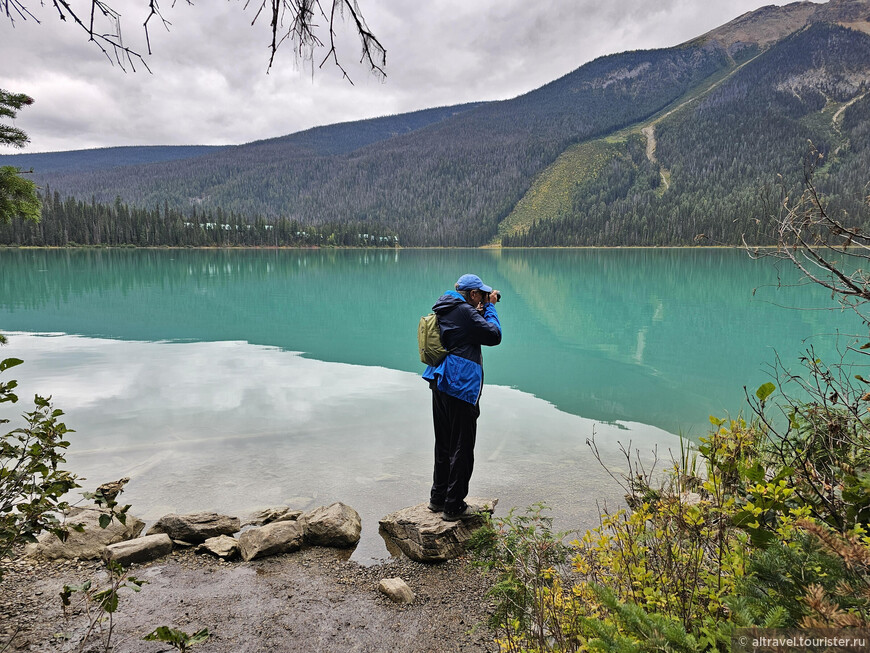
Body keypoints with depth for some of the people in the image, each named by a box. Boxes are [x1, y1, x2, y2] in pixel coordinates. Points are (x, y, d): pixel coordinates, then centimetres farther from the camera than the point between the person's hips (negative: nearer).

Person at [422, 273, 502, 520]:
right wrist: (489, 307, -1)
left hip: (440, 384, 10)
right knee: (461, 447, 0)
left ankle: (438, 498, 30)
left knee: (444, 443, 19)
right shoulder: (463, 312, -15)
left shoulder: (444, 310, 13)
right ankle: (454, 507, 8)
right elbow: (494, 336, -12)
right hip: (460, 386, -10)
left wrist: (480, 310, 12)